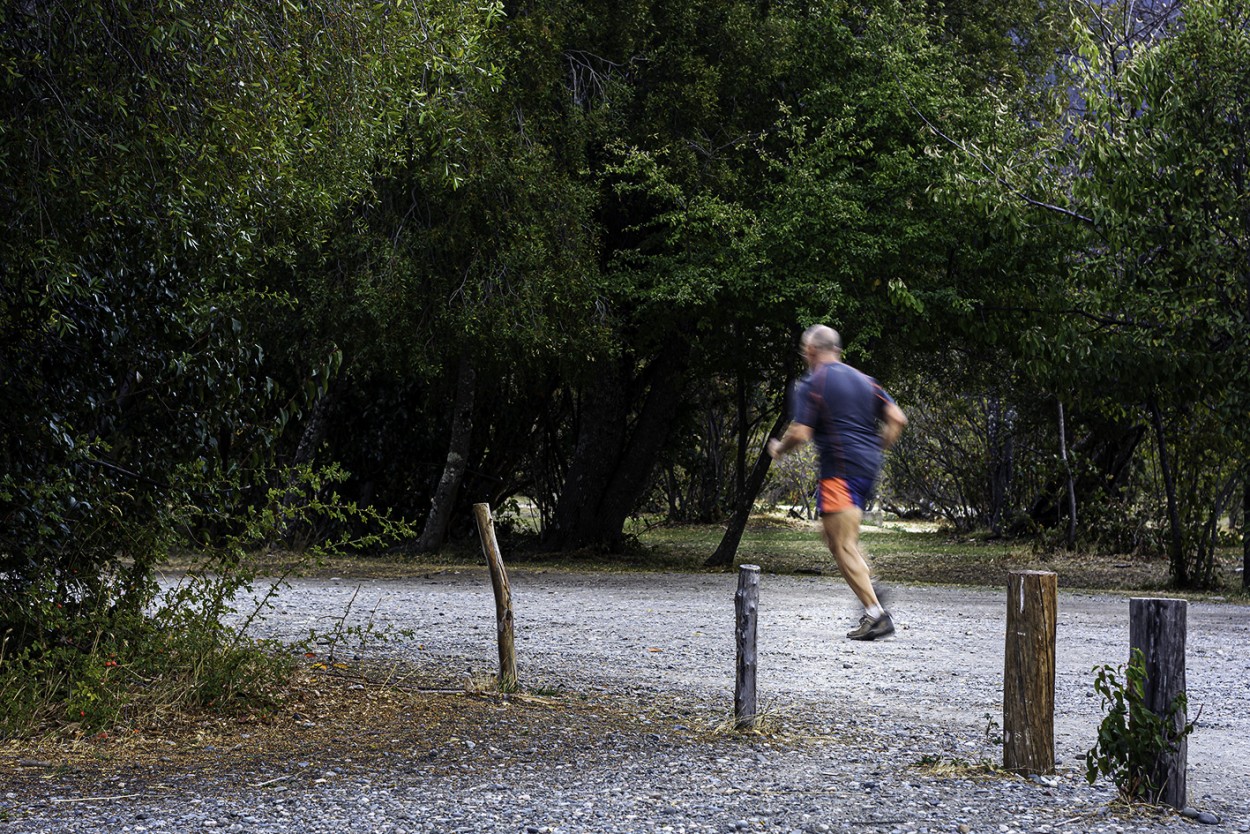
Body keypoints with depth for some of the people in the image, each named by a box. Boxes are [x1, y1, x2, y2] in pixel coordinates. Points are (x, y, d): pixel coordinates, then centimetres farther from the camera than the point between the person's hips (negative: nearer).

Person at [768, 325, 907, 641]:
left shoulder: (812, 384, -5)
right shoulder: (863, 380, 15)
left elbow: (800, 434, -13)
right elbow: (897, 418, 9)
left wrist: (778, 449, 8)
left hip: (840, 470, -8)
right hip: (869, 467, 8)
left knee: (842, 546, -6)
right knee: (839, 535, 23)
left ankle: (876, 614, -13)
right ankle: (869, 585, 7)